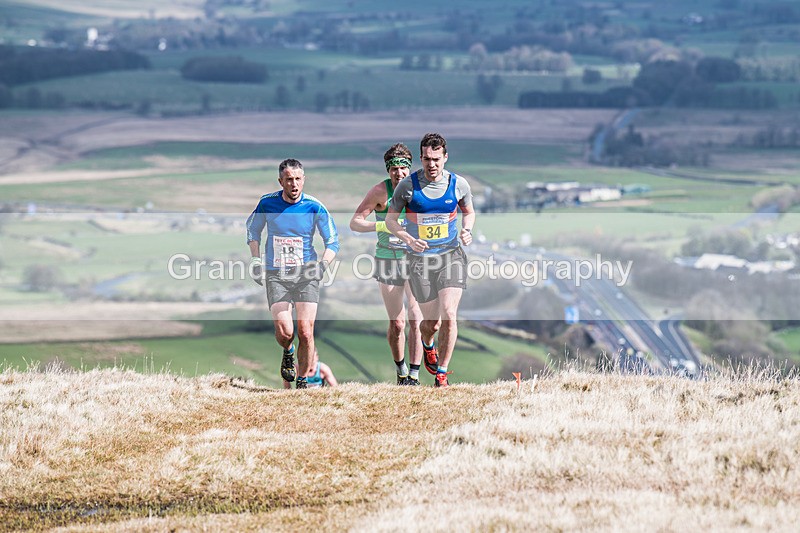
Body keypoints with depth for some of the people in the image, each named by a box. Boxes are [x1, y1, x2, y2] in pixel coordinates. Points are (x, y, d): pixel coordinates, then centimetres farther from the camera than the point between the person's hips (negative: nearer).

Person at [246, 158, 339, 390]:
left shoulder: (314, 207, -6)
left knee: (305, 332, -10)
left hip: (306, 275, 0)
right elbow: (252, 230, 16)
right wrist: (256, 261, 5)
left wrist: (323, 265, -14)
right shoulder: (267, 203, -2)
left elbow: (333, 242, 3)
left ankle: (303, 380, 8)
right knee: (284, 331, -13)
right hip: (275, 275, 0)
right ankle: (288, 352, 24)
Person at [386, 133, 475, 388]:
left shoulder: (458, 184, -2)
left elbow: (468, 212, 16)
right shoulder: (408, 185, -8)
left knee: (449, 315, -15)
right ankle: (427, 344, 43)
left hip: (451, 255, 1)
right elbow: (390, 218, 1)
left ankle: (441, 374, -2)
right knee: (431, 323, 4)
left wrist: (467, 230, -5)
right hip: (421, 260, -1)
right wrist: (409, 240, -16)